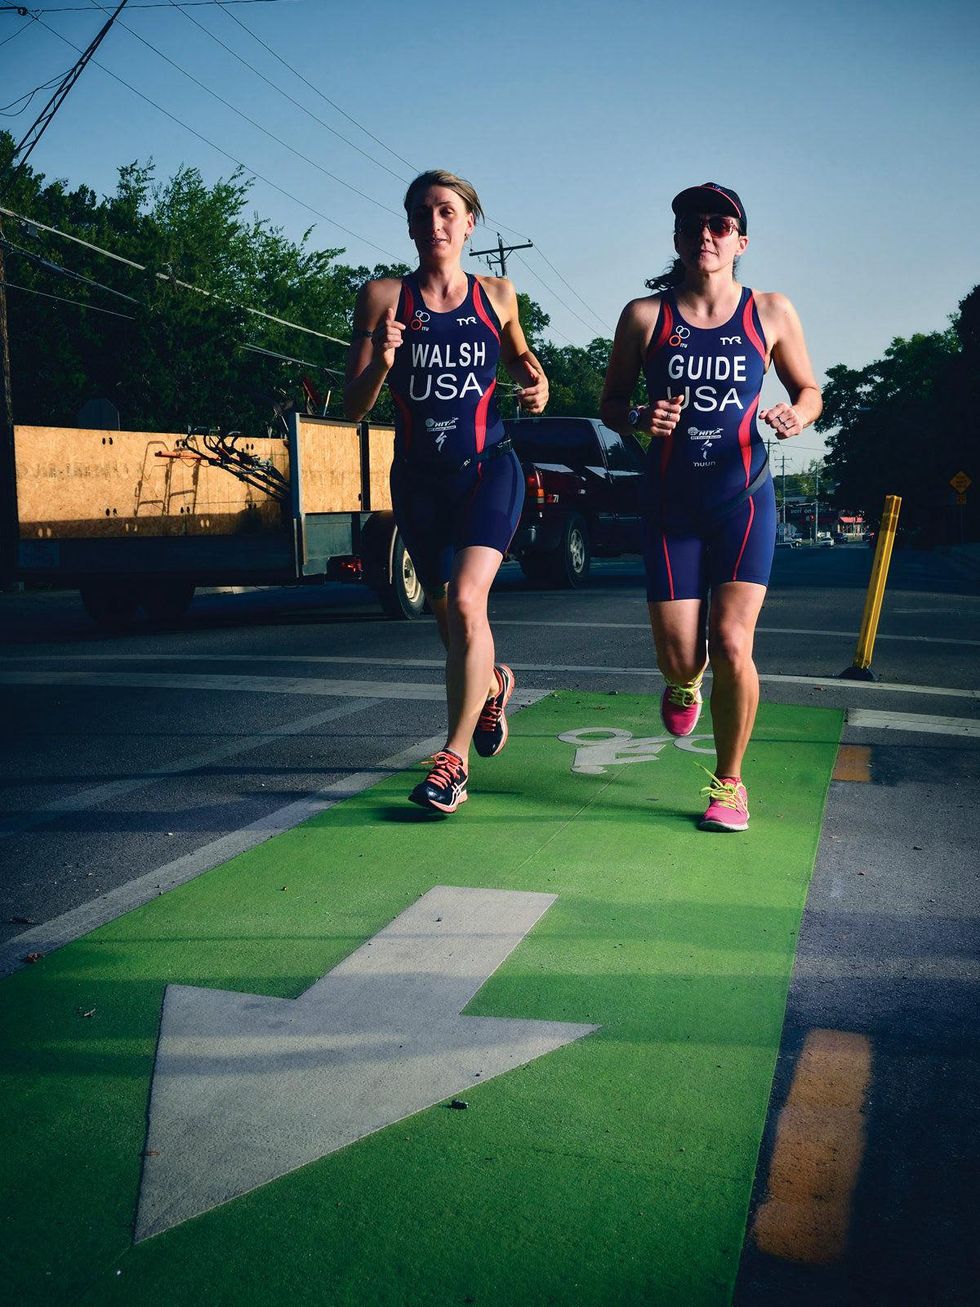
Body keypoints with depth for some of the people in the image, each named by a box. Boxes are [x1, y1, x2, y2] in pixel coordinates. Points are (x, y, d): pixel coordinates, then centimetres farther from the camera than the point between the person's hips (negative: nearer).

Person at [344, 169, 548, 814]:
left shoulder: (497, 295, 3)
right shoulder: (383, 296, -2)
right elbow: (354, 406, -5)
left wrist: (536, 385, 0)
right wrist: (381, 361, -24)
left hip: (489, 469, -1)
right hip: (419, 478, 2)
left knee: (465, 600, -22)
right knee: (452, 621, 14)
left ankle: (455, 760, -12)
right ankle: (493, 683, 49)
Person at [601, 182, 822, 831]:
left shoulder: (772, 312, 2)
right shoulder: (645, 315, 1)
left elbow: (810, 390, 13)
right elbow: (610, 403, 8)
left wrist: (798, 415, -10)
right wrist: (639, 419, -15)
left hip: (744, 497, 0)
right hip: (670, 503, 1)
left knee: (731, 644, -13)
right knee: (679, 657, -3)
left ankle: (729, 781, 10)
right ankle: (685, 684, 39)